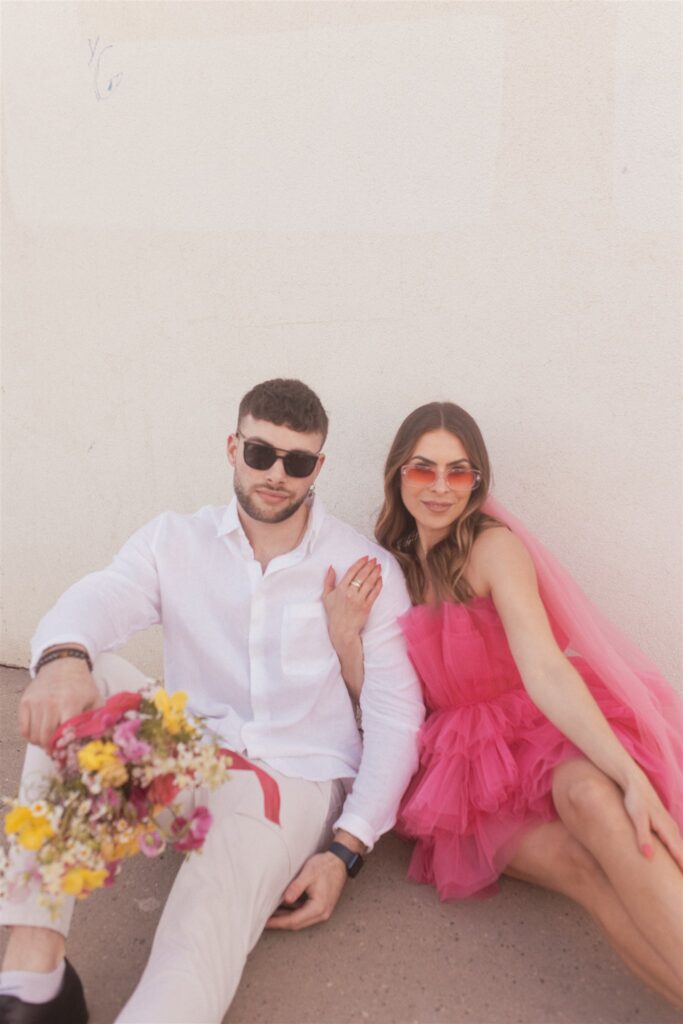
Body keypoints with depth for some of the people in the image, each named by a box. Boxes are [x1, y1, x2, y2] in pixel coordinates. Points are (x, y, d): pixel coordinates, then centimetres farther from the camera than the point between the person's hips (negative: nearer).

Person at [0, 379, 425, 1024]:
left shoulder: (368, 569, 0)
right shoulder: (173, 542, 5)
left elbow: (396, 714, -2)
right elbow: (98, 602, -15)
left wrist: (346, 850, -11)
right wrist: (62, 657, -41)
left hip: (294, 779, -2)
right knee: (79, 680, -23)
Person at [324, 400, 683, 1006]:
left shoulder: (493, 546, -7)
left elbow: (545, 669, -19)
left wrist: (630, 776, -30)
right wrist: (342, 637, -9)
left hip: (549, 729, -2)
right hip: (461, 757, 2)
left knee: (591, 796, -36)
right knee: (569, 860, -27)